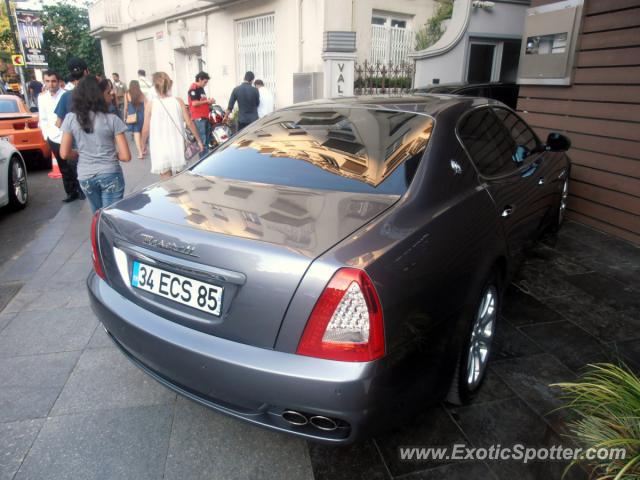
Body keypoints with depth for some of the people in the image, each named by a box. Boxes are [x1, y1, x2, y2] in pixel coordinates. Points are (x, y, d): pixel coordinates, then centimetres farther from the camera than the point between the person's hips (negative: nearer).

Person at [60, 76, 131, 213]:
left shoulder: (70, 118, -2)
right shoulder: (112, 119, -9)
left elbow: (65, 153, 1)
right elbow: (126, 156, -10)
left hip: (85, 177, 4)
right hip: (110, 175, -3)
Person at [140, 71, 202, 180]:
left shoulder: (151, 104, -8)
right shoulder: (178, 102, -2)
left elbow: (146, 129, -5)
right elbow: (189, 123, -1)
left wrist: (143, 144, 13)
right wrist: (199, 140, 12)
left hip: (160, 150, -3)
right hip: (177, 147, 3)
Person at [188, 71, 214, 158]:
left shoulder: (201, 89, 20)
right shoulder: (193, 89, -9)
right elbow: (194, 103, -18)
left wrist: (209, 101, 6)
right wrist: (206, 101, -9)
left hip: (205, 117, 10)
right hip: (198, 118, -10)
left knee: (207, 139, 12)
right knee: (202, 140, -11)